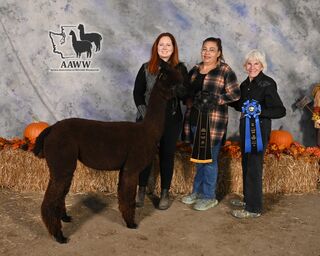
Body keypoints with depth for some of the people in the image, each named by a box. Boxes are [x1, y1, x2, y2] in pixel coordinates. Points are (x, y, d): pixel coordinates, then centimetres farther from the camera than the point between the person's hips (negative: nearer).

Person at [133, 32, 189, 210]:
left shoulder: (180, 69, 3)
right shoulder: (146, 68, 3)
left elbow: (186, 94, -2)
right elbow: (137, 92, 3)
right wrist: (143, 111, -9)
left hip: (172, 119, 1)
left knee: (167, 155, 7)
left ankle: (165, 193, 19)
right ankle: (141, 190, 18)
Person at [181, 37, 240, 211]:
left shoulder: (225, 71, -6)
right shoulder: (195, 70, 12)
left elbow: (235, 94, -10)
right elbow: (186, 92, 19)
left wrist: (215, 100, -20)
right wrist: (191, 100, 0)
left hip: (213, 122, -6)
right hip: (194, 120, 6)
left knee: (209, 159, 2)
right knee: (198, 158, 16)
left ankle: (209, 197, 16)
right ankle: (197, 191, 30)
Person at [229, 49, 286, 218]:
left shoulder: (267, 84, -14)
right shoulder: (245, 84, 9)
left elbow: (281, 111, -18)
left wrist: (260, 111, -28)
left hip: (259, 130, -8)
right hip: (246, 129, 8)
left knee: (254, 168, -3)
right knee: (246, 165, 17)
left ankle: (254, 208, 7)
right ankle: (248, 199, 32)